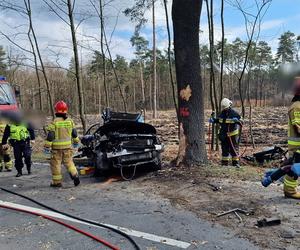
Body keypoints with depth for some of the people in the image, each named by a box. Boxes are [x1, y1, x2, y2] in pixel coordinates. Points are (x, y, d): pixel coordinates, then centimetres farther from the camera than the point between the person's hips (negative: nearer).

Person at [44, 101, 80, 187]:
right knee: (69, 162, 16)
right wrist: (76, 141, 28)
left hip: (57, 147, -4)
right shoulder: (70, 121, 2)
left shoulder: (54, 122, -12)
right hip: (67, 146, 4)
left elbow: (50, 136, -12)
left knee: (56, 164, 7)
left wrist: (47, 146, -5)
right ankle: (75, 176, 2)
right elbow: (74, 133, 12)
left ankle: (57, 182, 13)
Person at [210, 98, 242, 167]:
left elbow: (241, 122, -8)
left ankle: (236, 162, 7)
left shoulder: (234, 113, -9)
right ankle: (224, 163, 19)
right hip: (224, 135, 5)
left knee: (234, 149, -1)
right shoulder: (222, 113, 7)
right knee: (224, 149, 11)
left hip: (233, 134, -5)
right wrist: (213, 119, 3)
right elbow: (218, 120, 21)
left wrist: (237, 121, -29)